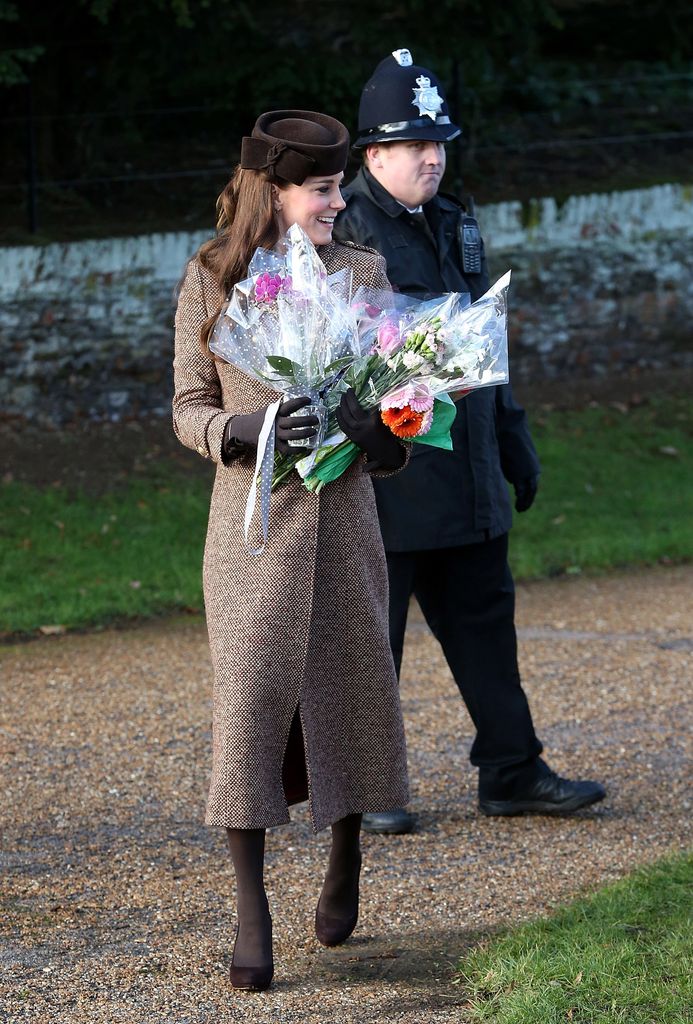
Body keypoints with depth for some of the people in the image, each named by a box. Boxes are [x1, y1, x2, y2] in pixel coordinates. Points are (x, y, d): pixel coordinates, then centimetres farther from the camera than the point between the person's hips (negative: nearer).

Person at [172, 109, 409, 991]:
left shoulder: (363, 274, 4)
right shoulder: (210, 280, 1)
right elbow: (188, 408, 3)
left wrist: (379, 434, -13)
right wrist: (245, 431, -17)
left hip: (340, 513, 2)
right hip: (251, 516, -2)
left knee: (349, 690, 9)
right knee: (248, 698, -7)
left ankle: (346, 860, 35)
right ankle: (251, 910, -2)